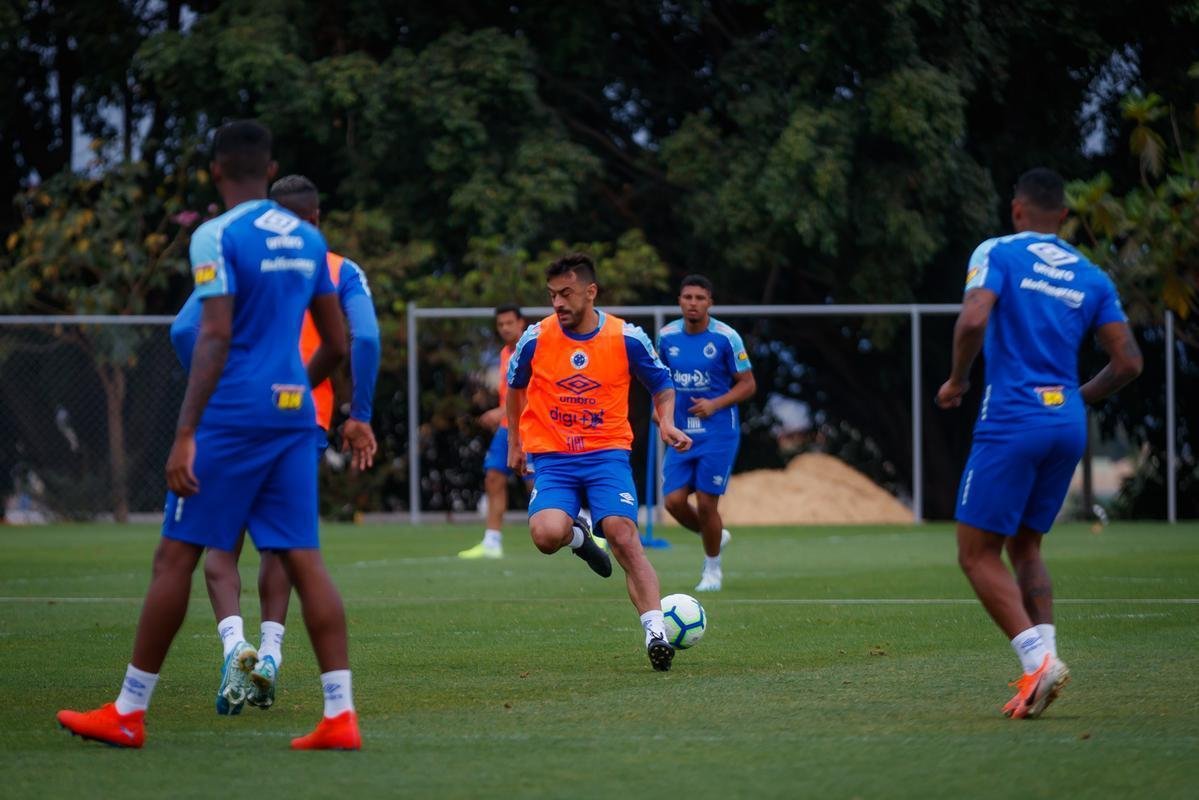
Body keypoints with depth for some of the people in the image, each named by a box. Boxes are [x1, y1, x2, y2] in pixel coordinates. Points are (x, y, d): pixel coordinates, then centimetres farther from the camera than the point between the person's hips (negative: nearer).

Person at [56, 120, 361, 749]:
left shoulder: (217, 237, -9)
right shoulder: (306, 238, 12)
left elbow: (214, 338, -18)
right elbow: (336, 343, 17)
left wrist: (186, 433, -20)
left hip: (232, 415, -6)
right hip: (293, 414, 6)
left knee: (175, 556, 1)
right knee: (303, 559, 3)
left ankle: (128, 713, 6)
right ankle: (340, 716, -6)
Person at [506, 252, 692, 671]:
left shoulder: (627, 337, -4)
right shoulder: (535, 338, -3)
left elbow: (662, 385, 12)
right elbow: (514, 387, 17)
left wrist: (667, 423, -7)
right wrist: (514, 442, 20)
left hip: (607, 452, -1)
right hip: (550, 457, 1)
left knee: (623, 537, -20)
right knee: (547, 535, -25)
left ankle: (656, 633, -21)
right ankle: (577, 535, 13)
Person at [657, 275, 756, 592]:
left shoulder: (726, 337, -10)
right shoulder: (667, 336, 2)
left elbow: (748, 384, -5)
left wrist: (715, 405, -18)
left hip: (718, 432, -4)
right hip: (681, 432, 4)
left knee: (706, 503, -5)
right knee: (674, 501, -5)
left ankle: (712, 569, 17)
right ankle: (715, 535, 26)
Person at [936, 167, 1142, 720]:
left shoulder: (998, 254, -3)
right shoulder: (1091, 277, 12)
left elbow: (973, 320, -19)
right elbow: (1128, 362, 8)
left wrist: (957, 381, -3)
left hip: (1012, 421, -6)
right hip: (1068, 425, 6)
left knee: (977, 554, 1)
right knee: (1025, 547, 18)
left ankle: (1037, 658, -17)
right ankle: (1043, 658, 1)